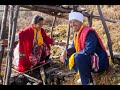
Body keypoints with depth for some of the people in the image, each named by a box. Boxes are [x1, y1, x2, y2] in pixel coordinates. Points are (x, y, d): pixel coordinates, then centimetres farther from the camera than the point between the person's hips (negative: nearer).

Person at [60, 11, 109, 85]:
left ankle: (88, 82, -19)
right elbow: (74, 47, 15)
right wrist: (66, 52, -6)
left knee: (78, 57, -34)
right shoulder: (76, 33, 7)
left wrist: (74, 55, -22)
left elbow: (89, 51, -32)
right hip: (88, 60, 9)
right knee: (67, 58, 5)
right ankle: (84, 77, 8)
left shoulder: (89, 32, -21)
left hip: (99, 62, -9)